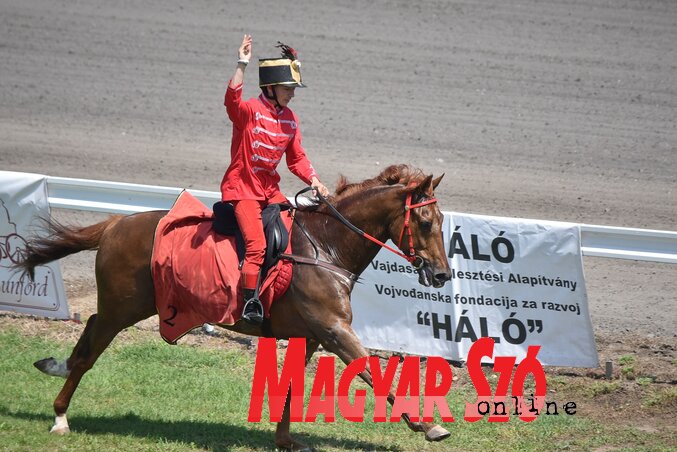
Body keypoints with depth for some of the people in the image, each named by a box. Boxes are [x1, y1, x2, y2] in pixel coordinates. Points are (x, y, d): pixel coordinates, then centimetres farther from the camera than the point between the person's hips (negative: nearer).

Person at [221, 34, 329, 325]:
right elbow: (232, 101, -36)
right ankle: (250, 301, -17)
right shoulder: (250, 111, -12)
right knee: (256, 244, -22)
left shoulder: (289, 119, 9)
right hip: (241, 188, -7)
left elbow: (296, 158, 15)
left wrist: (313, 180, -1)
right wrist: (242, 65, -43)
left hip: (270, 189, 7)